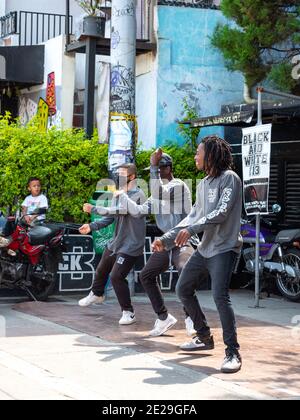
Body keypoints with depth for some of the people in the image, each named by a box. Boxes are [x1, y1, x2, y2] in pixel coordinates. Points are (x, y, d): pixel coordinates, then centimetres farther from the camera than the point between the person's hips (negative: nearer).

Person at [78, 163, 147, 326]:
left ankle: (128, 312, -2)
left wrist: (94, 209, -29)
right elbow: (110, 217, 11)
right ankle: (96, 294, 52)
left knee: (116, 276, -16)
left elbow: (120, 210, -31)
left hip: (130, 246, -8)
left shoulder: (137, 195, -18)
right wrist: (92, 226, -2)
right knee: (101, 270, 23)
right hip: (115, 242, 9)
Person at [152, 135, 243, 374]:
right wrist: (167, 239, 14)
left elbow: (222, 212, -21)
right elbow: (194, 217, 18)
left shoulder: (229, 178, -10)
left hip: (224, 248, -9)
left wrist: (191, 229, -26)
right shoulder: (204, 184, 16)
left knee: (220, 296, -21)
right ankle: (204, 337, 27)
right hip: (205, 248, 9)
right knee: (183, 289, 13)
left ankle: (233, 352, -15)